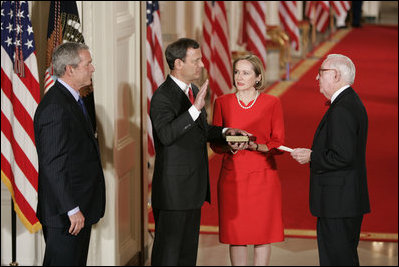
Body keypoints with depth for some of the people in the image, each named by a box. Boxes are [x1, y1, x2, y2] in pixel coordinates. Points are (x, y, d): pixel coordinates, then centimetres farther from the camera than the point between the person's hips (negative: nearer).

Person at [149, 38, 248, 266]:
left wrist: (225, 132, 8)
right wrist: (195, 109, -36)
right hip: (173, 189, -9)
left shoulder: (194, 91, 13)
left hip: (194, 187, 9)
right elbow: (166, 134, -31)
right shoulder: (163, 96, -16)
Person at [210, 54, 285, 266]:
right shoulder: (222, 103, 5)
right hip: (232, 175, 1)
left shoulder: (272, 103, 0)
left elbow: (278, 145, -1)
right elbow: (215, 143, 7)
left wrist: (255, 145, -18)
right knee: (236, 232, 2)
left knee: (263, 232, 1)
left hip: (262, 176, -1)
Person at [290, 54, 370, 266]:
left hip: (338, 203, -11)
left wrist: (311, 157, -11)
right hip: (350, 200, 11)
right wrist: (316, 155, 11)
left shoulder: (341, 109, -19)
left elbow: (343, 157, -25)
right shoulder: (352, 102, 15)